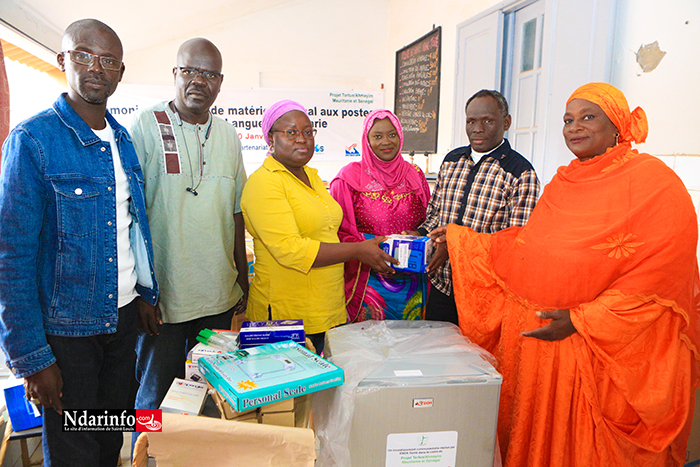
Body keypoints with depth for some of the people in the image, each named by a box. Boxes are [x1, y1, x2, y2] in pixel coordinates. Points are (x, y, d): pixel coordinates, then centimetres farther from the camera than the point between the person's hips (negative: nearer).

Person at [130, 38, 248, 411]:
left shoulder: (229, 137, 9)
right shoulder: (146, 127, -6)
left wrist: (243, 278, 12)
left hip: (220, 297, 4)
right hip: (160, 296, -4)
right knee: (155, 400, 10)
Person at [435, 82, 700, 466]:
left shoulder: (652, 180, -9)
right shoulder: (563, 183, 12)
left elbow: (661, 273, -16)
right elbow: (526, 248, 14)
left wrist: (581, 320, -18)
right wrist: (460, 239, 12)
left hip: (606, 350, -6)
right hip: (538, 338, 6)